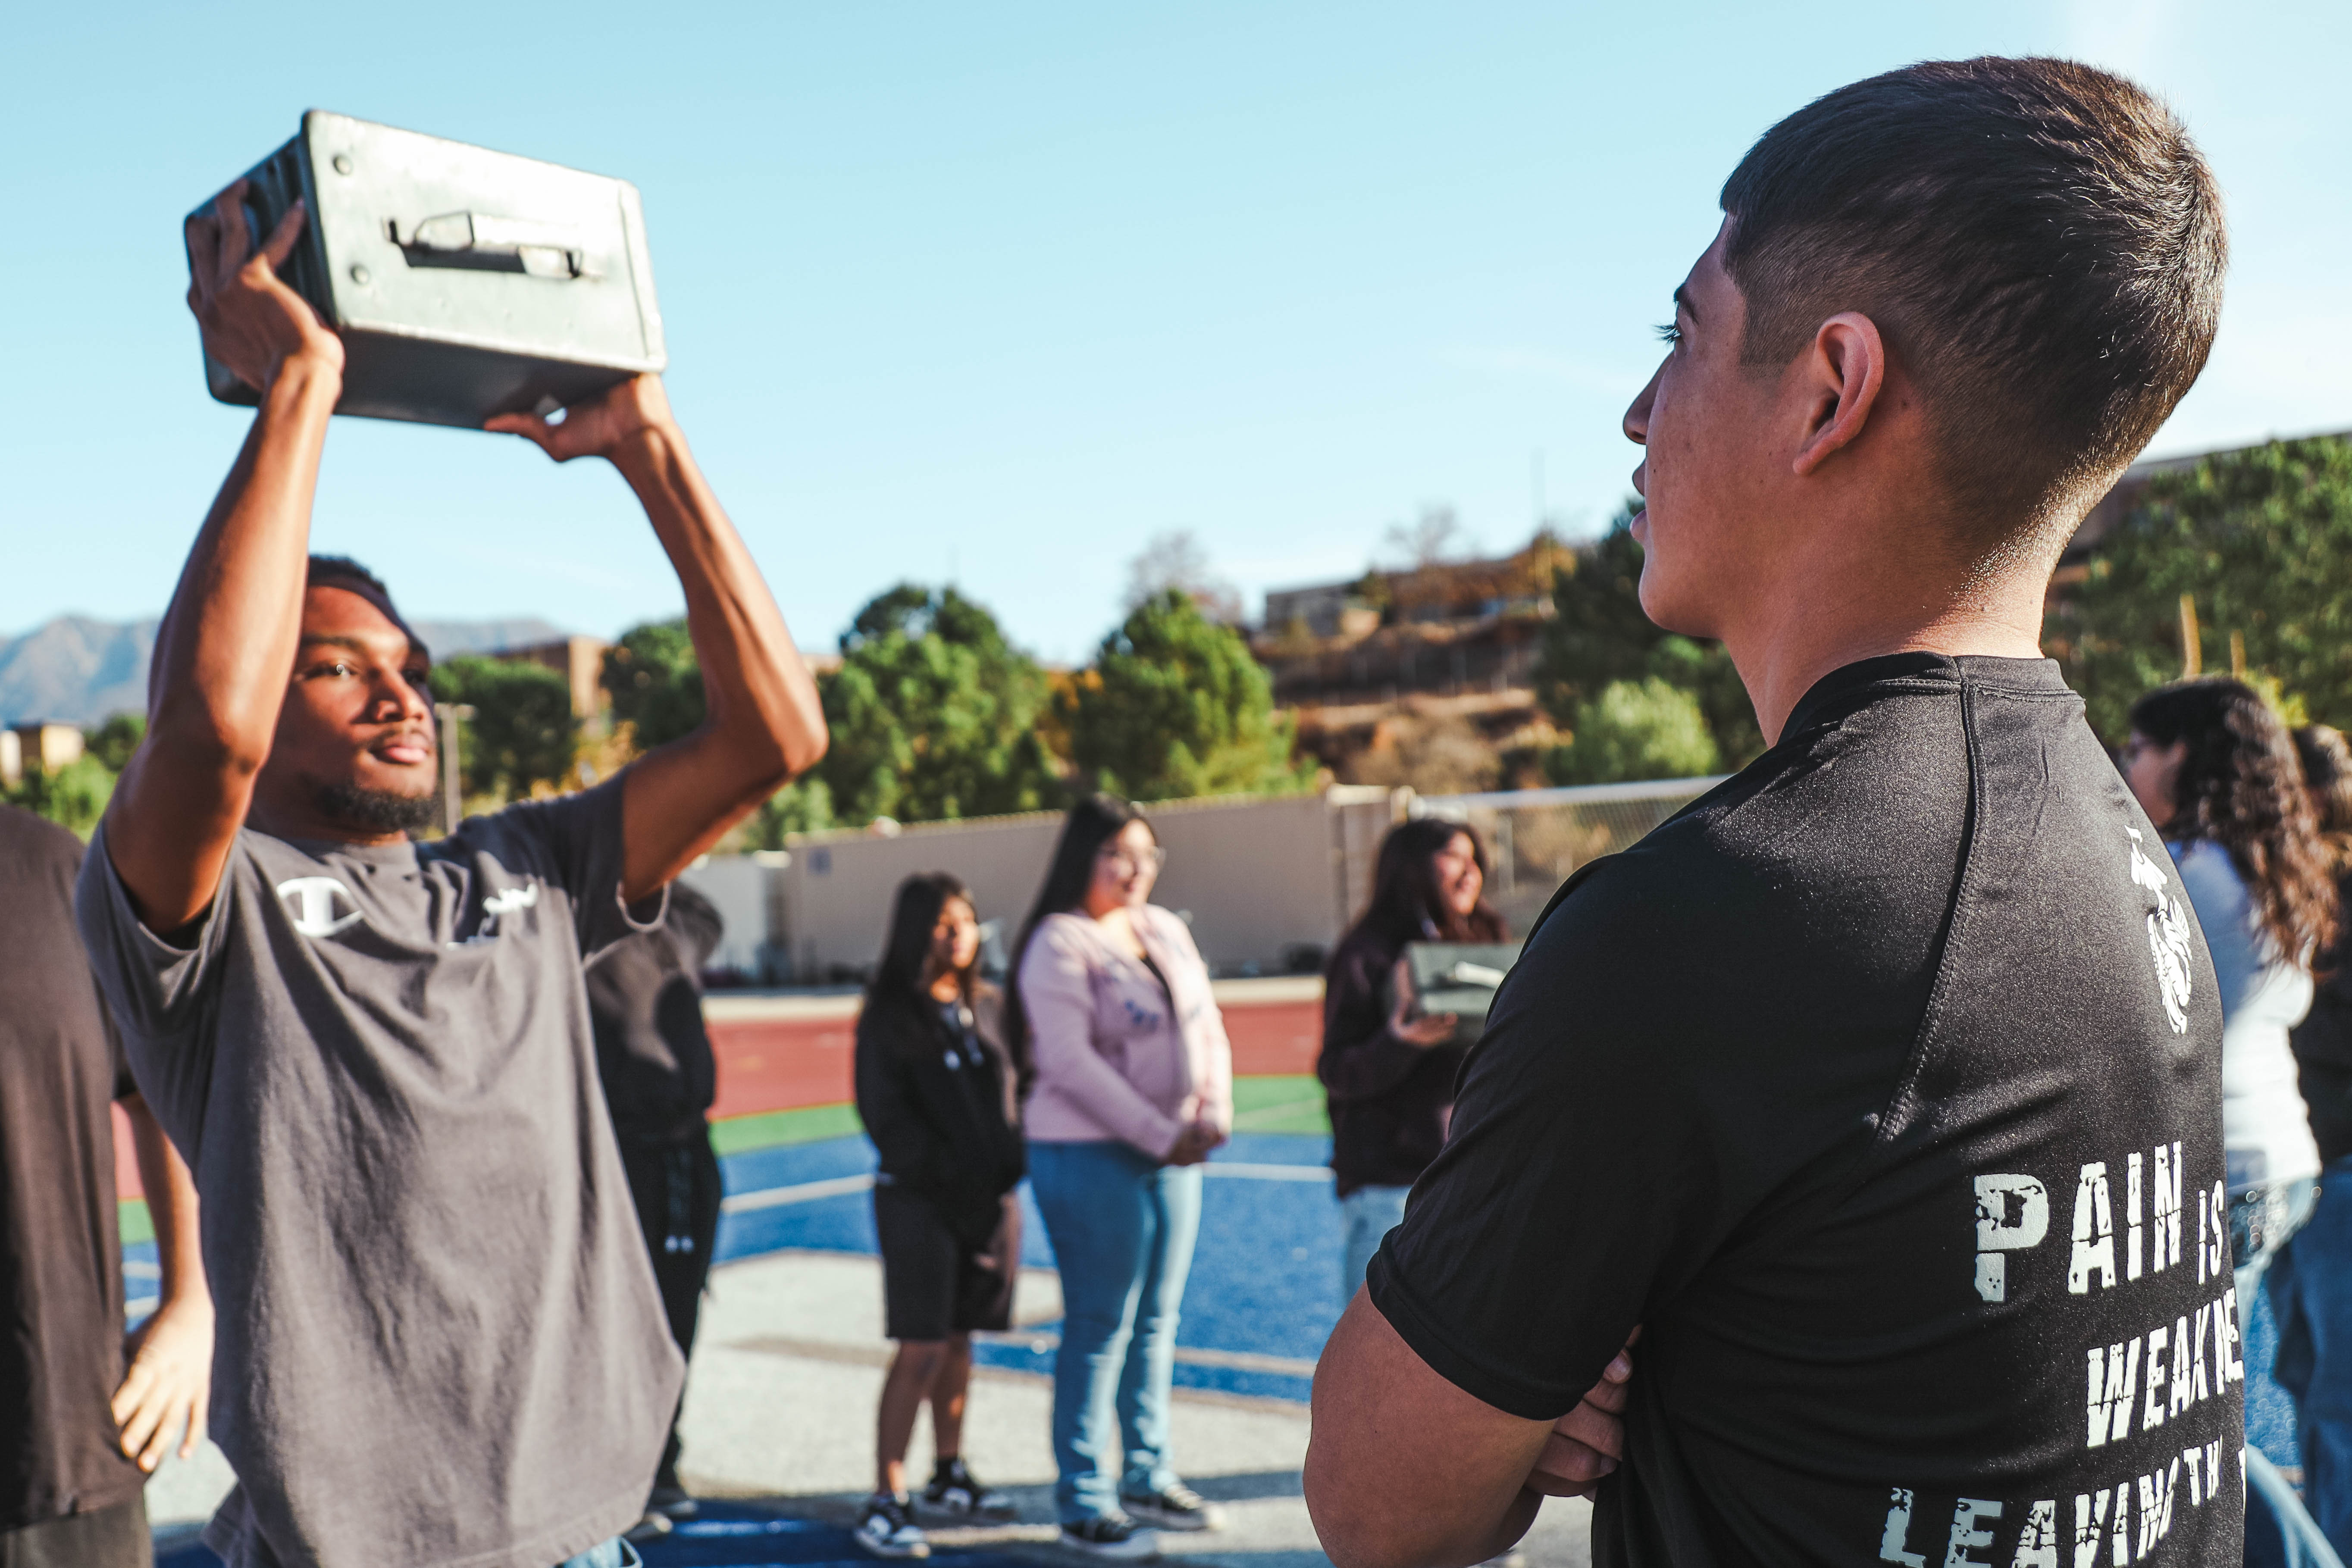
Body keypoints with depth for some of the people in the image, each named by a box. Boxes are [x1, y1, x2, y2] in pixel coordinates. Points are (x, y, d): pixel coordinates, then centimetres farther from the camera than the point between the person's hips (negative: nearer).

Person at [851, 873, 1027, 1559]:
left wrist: (1011, 1164, 0)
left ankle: (949, 1475, 26)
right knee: (922, 1348, -7)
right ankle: (886, 1502, 0)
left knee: (961, 1339, 13)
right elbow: (885, 1115, -8)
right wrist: (949, 1176, -13)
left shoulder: (988, 1005, 10)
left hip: (993, 1198, 5)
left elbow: (1013, 1086, 14)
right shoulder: (890, 1016, -5)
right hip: (919, 1201, -5)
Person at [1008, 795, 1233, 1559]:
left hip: (1172, 1153, 7)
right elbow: (1071, 1061, -18)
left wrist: (1214, 1110, -4)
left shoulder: (1165, 930, 13)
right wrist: (1160, 1136, -16)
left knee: (1155, 1323, 14)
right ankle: (1085, 1507, 8)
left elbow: (1208, 1027, 14)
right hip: (1091, 1158, -7)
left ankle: (1148, 1479, 27)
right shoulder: (1060, 943, -10)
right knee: (1100, 1329, -2)